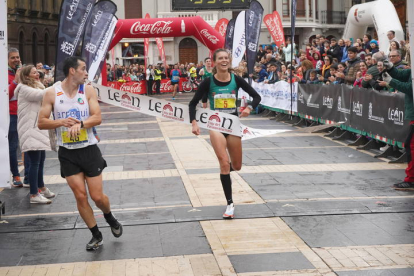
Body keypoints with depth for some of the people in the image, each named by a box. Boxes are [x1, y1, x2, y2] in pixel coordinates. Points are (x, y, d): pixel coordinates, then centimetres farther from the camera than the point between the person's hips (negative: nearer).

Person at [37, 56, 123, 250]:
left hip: (89, 149, 0)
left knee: (97, 196, 1)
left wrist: (80, 124, -29)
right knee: (80, 196, 0)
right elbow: (41, 123, -4)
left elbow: (97, 117, -11)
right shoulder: (52, 93, -5)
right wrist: (61, 122, -21)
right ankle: (96, 236, 17)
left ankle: (110, 218, 35)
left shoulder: (88, 90, -3)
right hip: (67, 152, 0)